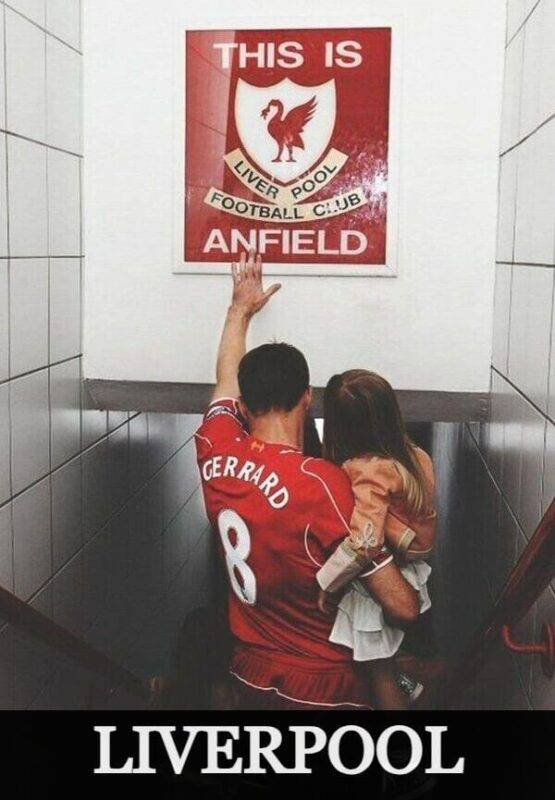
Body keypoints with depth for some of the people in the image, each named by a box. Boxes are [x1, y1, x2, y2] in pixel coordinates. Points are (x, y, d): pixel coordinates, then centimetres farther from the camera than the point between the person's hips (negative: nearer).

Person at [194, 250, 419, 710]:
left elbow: (227, 378, 12)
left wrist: (241, 308, 29)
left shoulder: (215, 453, -10)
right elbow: (403, 608, -23)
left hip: (248, 675, 5)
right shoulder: (322, 483, -28)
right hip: (321, 689, -5)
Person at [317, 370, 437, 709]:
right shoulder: (414, 455, -9)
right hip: (407, 568, 7)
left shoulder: (366, 471, -32)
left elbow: (364, 540, -41)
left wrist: (325, 584, -30)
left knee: (381, 670, 16)